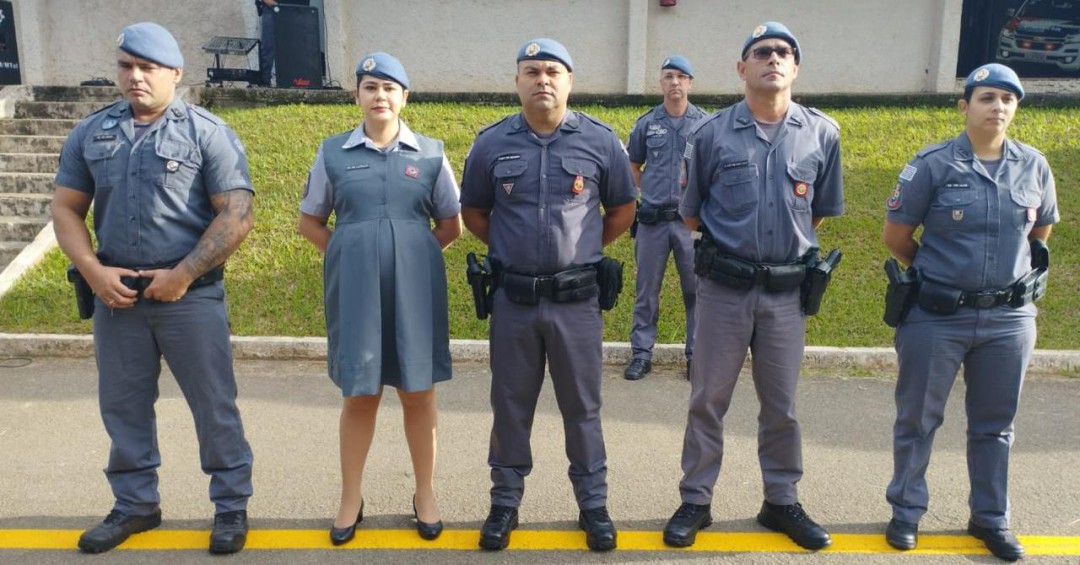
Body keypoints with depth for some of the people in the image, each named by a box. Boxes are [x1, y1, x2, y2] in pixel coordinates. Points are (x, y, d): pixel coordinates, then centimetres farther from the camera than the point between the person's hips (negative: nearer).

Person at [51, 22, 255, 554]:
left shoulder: (208, 133, -4)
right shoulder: (91, 133, 9)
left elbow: (236, 216, -10)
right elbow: (66, 209, 10)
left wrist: (182, 275, -13)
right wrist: (94, 271, -5)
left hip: (191, 295, -4)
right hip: (115, 295, 4)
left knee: (214, 405, 4)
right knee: (123, 406, 14)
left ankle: (231, 506, 19)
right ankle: (135, 504, 31)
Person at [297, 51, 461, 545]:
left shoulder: (430, 153, 2)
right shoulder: (333, 152, 4)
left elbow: (451, 226, 10)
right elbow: (309, 222, 11)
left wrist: (412, 253, 4)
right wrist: (349, 255, 2)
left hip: (415, 287, 0)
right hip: (355, 289, 0)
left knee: (418, 391, 8)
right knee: (359, 394, 9)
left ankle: (424, 495, 24)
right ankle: (351, 498, 25)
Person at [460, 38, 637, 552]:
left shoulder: (600, 141, -1)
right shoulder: (491, 143, 1)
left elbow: (623, 209, 11)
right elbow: (473, 211, 13)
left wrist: (584, 248, 8)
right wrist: (508, 250, 8)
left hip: (576, 299, 0)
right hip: (512, 298, 1)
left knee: (581, 406, 10)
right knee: (510, 405, 11)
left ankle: (593, 505, 25)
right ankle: (505, 502, 27)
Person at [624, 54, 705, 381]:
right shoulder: (647, 123, 7)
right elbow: (633, 166, 17)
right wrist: (646, 194, 5)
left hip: (692, 219, -1)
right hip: (652, 220, 1)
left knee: (696, 290, 5)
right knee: (646, 290, 7)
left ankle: (697, 355, 18)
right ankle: (641, 354, 18)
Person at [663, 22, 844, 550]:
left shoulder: (822, 133, 0)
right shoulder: (710, 133, -4)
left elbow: (821, 211, 13)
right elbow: (690, 213, 6)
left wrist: (789, 243, 11)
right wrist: (731, 241, 9)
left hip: (787, 289, 2)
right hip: (723, 287, -1)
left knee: (781, 404, 13)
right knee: (708, 400, 9)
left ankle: (781, 502, 31)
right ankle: (695, 502, 23)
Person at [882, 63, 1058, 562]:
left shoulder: (1034, 167, 2)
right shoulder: (932, 164, -8)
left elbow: (1041, 231, 19)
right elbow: (895, 236, -2)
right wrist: (935, 274, 8)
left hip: (1009, 319, 3)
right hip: (934, 317, -3)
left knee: (994, 425, 15)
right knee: (917, 419, 9)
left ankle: (990, 518, 31)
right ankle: (907, 511, 25)